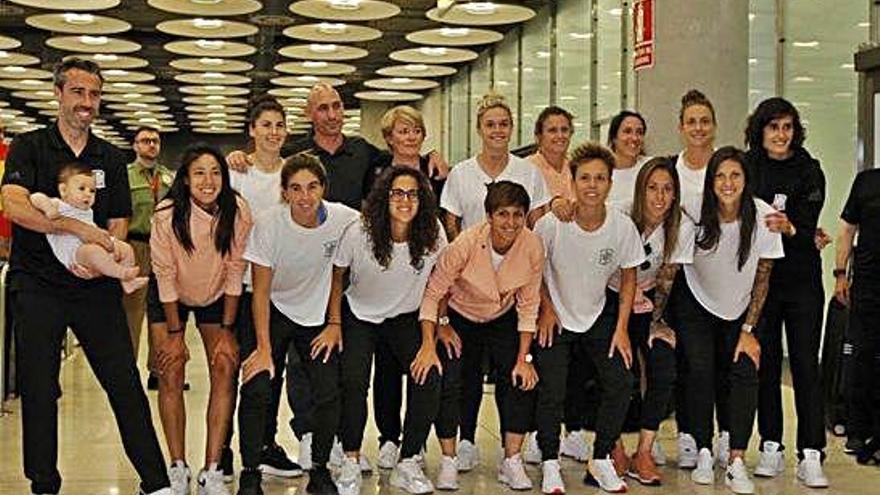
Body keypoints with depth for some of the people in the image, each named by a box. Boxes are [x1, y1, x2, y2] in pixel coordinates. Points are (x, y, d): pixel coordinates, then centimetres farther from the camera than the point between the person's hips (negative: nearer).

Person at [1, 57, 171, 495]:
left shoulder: (111, 159, 12)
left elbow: (117, 225, 9)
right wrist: (78, 228, -22)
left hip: (95, 285, 2)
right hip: (38, 285, -2)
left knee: (125, 383, -1)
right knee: (39, 389, 5)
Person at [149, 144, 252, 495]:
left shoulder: (238, 211, -21)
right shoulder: (167, 213, -25)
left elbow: (235, 270, -12)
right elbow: (165, 273, -17)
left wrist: (227, 330, -11)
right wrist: (175, 332, -14)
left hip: (217, 296, 1)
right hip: (169, 296, -1)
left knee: (225, 368, -10)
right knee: (170, 372, -10)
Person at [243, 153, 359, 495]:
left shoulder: (346, 221, -19)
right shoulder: (268, 224, -20)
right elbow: (261, 291, -14)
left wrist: (335, 323, 0)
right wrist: (264, 349, -18)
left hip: (318, 316, 1)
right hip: (275, 312, -1)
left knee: (329, 393, -9)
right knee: (258, 387, -16)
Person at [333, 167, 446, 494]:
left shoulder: (433, 235, -17)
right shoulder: (359, 233, -20)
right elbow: (337, 275, -3)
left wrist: (430, 341, -10)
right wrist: (334, 324, -8)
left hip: (406, 319, 1)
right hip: (359, 317, -1)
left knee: (428, 378, -19)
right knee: (353, 382, -23)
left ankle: (407, 465, -3)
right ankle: (350, 463, -3)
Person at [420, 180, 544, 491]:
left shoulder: (532, 247, -23)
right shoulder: (465, 245, -31)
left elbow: (528, 306, -11)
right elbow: (433, 293, -20)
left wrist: (523, 358, -12)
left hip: (503, 320, 2)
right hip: (460, 318, -2)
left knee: (519, 381, -12)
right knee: (449, 382, -15)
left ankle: (512, 462, 1)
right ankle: (448, 461, 1)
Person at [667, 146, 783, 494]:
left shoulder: (763, 217, -17)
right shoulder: (695, 215, -20)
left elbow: (762, 277, -7)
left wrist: (748, 330, -7)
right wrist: (658, 319, -14)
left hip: (739, 309, 1)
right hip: (695, 305, -1)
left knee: (744, 372, -13)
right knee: (700, 372, -14)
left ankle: (736, 461, -9)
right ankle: (704, 455, -2)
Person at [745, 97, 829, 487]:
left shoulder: (808, 170, -1)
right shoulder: (746, 166, 3)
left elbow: (808, 222, -11)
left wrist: (790, 228, -33)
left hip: (802, 280, -1)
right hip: (759, 278, 1)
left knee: (806, 364, -4)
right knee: (765, 363, 5)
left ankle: (810, 456, -3)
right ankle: (771, 448, 15)